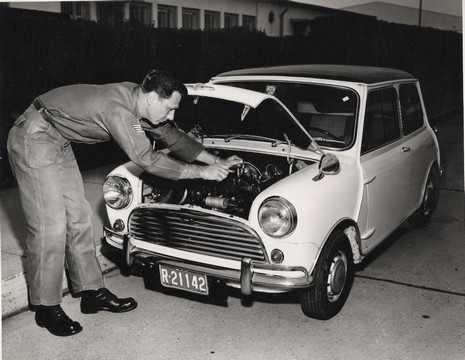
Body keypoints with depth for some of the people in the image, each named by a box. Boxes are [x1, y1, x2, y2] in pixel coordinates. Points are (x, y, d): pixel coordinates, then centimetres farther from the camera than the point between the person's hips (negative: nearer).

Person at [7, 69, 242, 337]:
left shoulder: (137, 100, -2)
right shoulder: (118, 111, -30)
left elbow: (172, 137, 7)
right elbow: (148, 160, -30)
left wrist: (219, 162, 8)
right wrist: (202, 172, -23)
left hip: (58, 142, 10)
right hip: (34, 141, -10)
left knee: (78, 218, 10)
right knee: (51, 228, -7)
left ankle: (93, 293, 20)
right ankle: (47, 309, 7)